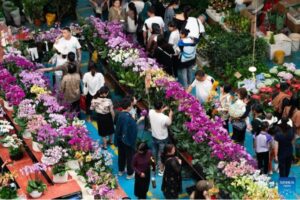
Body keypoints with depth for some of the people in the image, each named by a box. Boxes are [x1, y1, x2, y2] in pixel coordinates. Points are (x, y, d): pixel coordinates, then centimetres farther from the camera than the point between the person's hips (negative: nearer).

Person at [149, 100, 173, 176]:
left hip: (154, 136, 5)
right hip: (162, 138, -5)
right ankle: (161, 170, 32)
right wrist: (170, 115, 3)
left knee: (155, 151, 29)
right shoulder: (165, 118, -35)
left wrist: (163, 110, 6)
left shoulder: (151, 112, -22)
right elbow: (169, 123, -11)